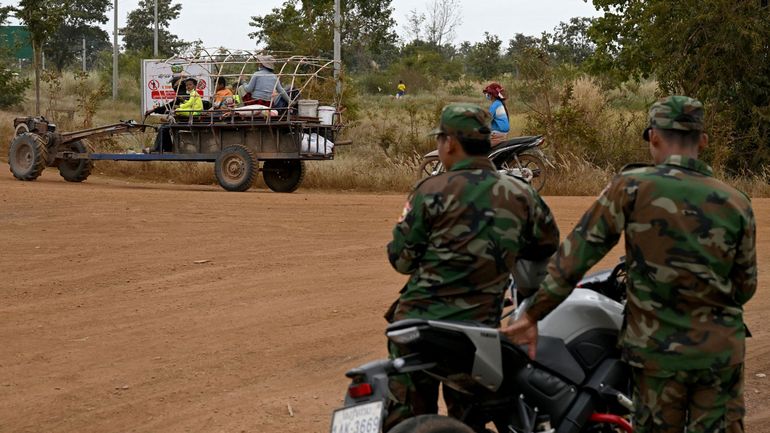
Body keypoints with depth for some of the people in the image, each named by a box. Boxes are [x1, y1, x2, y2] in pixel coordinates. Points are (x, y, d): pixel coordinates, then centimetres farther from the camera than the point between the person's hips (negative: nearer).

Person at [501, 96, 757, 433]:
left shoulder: (632, 187, -10)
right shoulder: (737, 204, -3)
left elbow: (577, 251, -11)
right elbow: (745, 288, 6)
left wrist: (533, 315, -5)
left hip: (658, 351, -1)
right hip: (721, 351, 1)